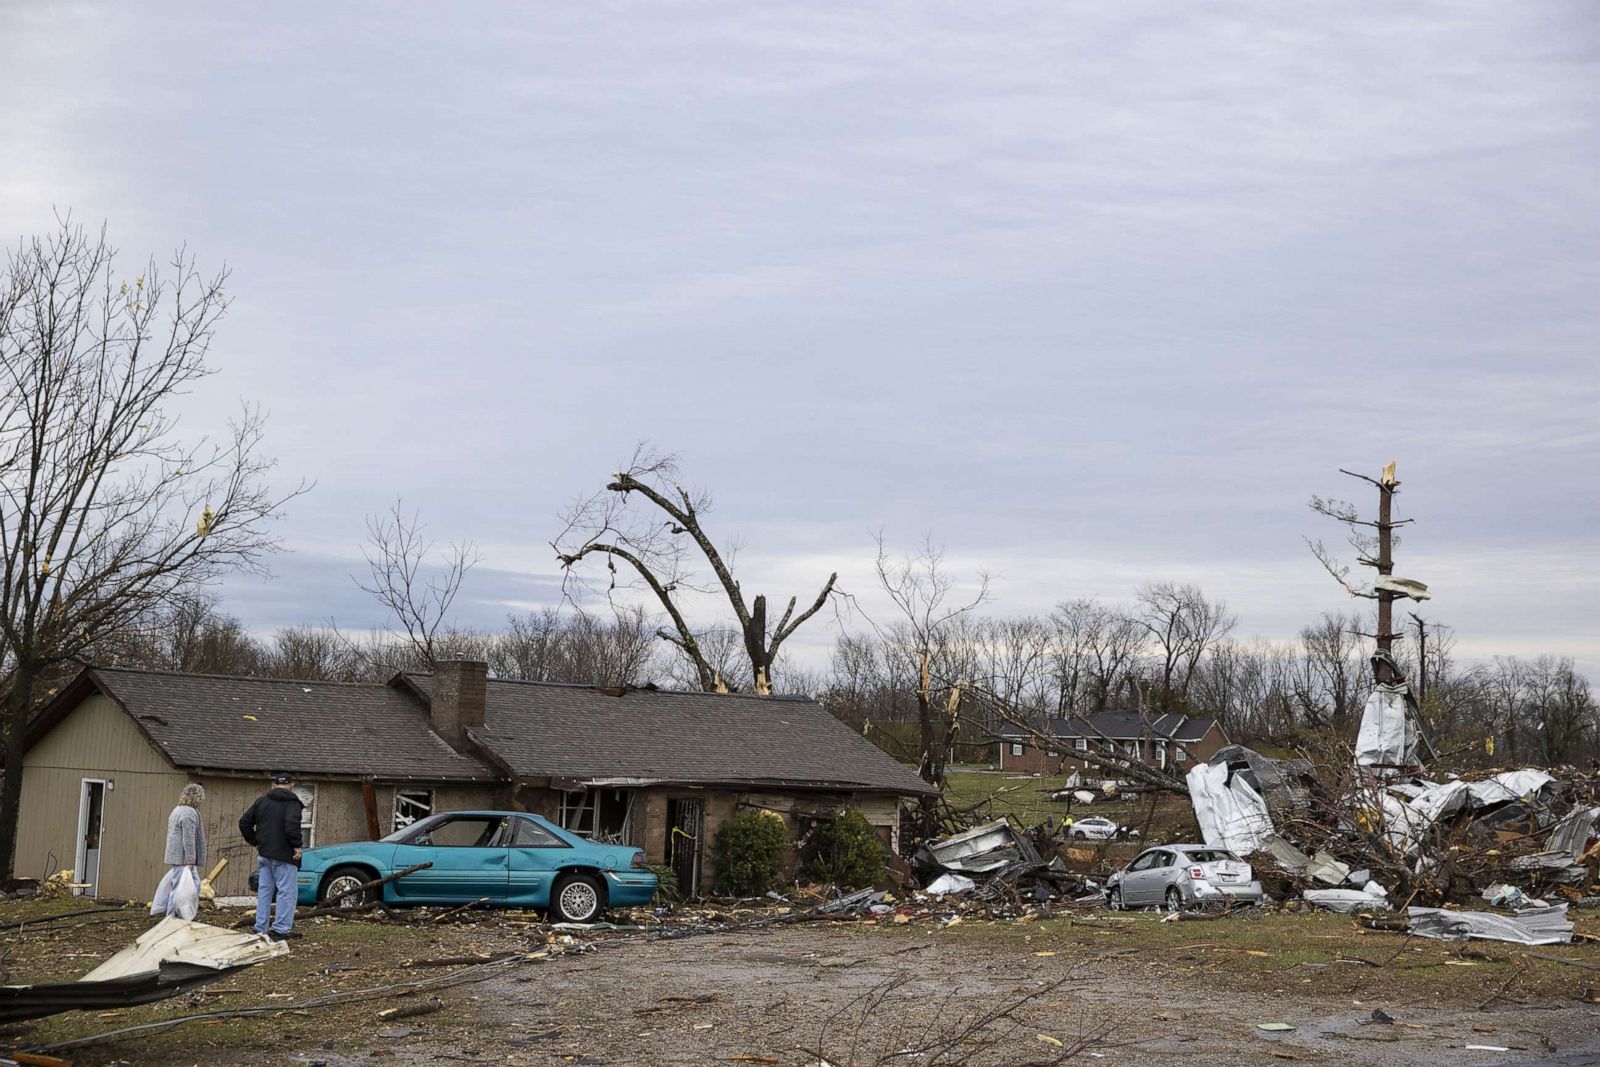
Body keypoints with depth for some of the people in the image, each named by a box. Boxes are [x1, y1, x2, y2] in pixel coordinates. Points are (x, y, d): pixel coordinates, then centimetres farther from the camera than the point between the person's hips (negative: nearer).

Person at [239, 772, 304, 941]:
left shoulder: (261, 801, 11)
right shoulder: (291, 802, -9)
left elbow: (244, 822, 11)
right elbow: (292, 825, -25)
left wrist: (255, 842, 16)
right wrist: (297, 845, -15)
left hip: (265, 855, 7)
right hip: (284, 856, -7)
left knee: (264, 890, 13)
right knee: (287, 891, -3)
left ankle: (261, 929, 16)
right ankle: (281, 929, -8)